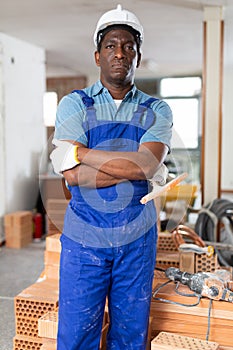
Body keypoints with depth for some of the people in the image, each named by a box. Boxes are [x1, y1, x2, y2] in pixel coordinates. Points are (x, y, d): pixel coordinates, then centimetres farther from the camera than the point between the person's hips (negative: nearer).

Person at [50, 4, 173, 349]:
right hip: (84, 237, -1)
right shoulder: (74, 104, -1)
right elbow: (72, 175, -16)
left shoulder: (157, 110, 3)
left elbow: (147, 164, -16)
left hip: (137, 239, 2)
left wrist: (81, 152, -15)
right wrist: (133, 167, -15)